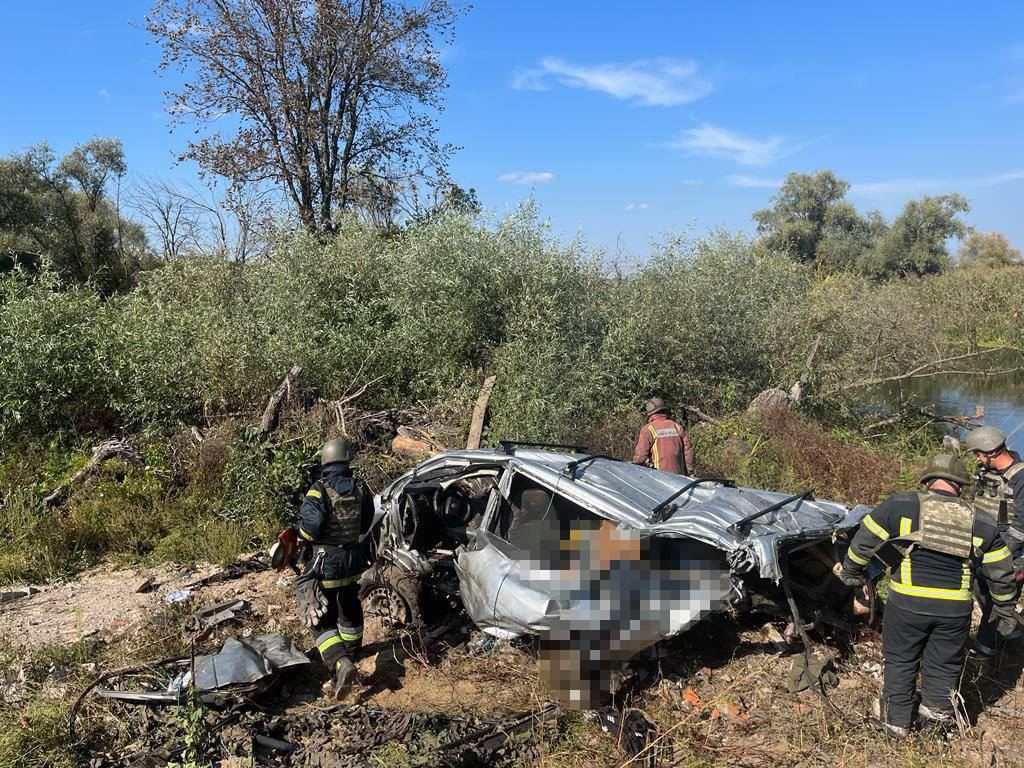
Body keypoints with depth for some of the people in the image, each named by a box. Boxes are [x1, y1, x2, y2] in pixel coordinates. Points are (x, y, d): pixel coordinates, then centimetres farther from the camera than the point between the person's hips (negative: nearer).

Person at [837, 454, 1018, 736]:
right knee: (944, 664, 22)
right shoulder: (980, 524, 3)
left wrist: (851, 571, 13)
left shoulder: (900, 505, -7)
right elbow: (1000, 573, 10)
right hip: (955, 609, 1)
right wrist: (1005, 610, 25)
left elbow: (864, 541, -4)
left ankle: (896, 717, 29)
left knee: (900, 660, 18)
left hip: (907, 604, -1)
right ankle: (937, 705, 38)